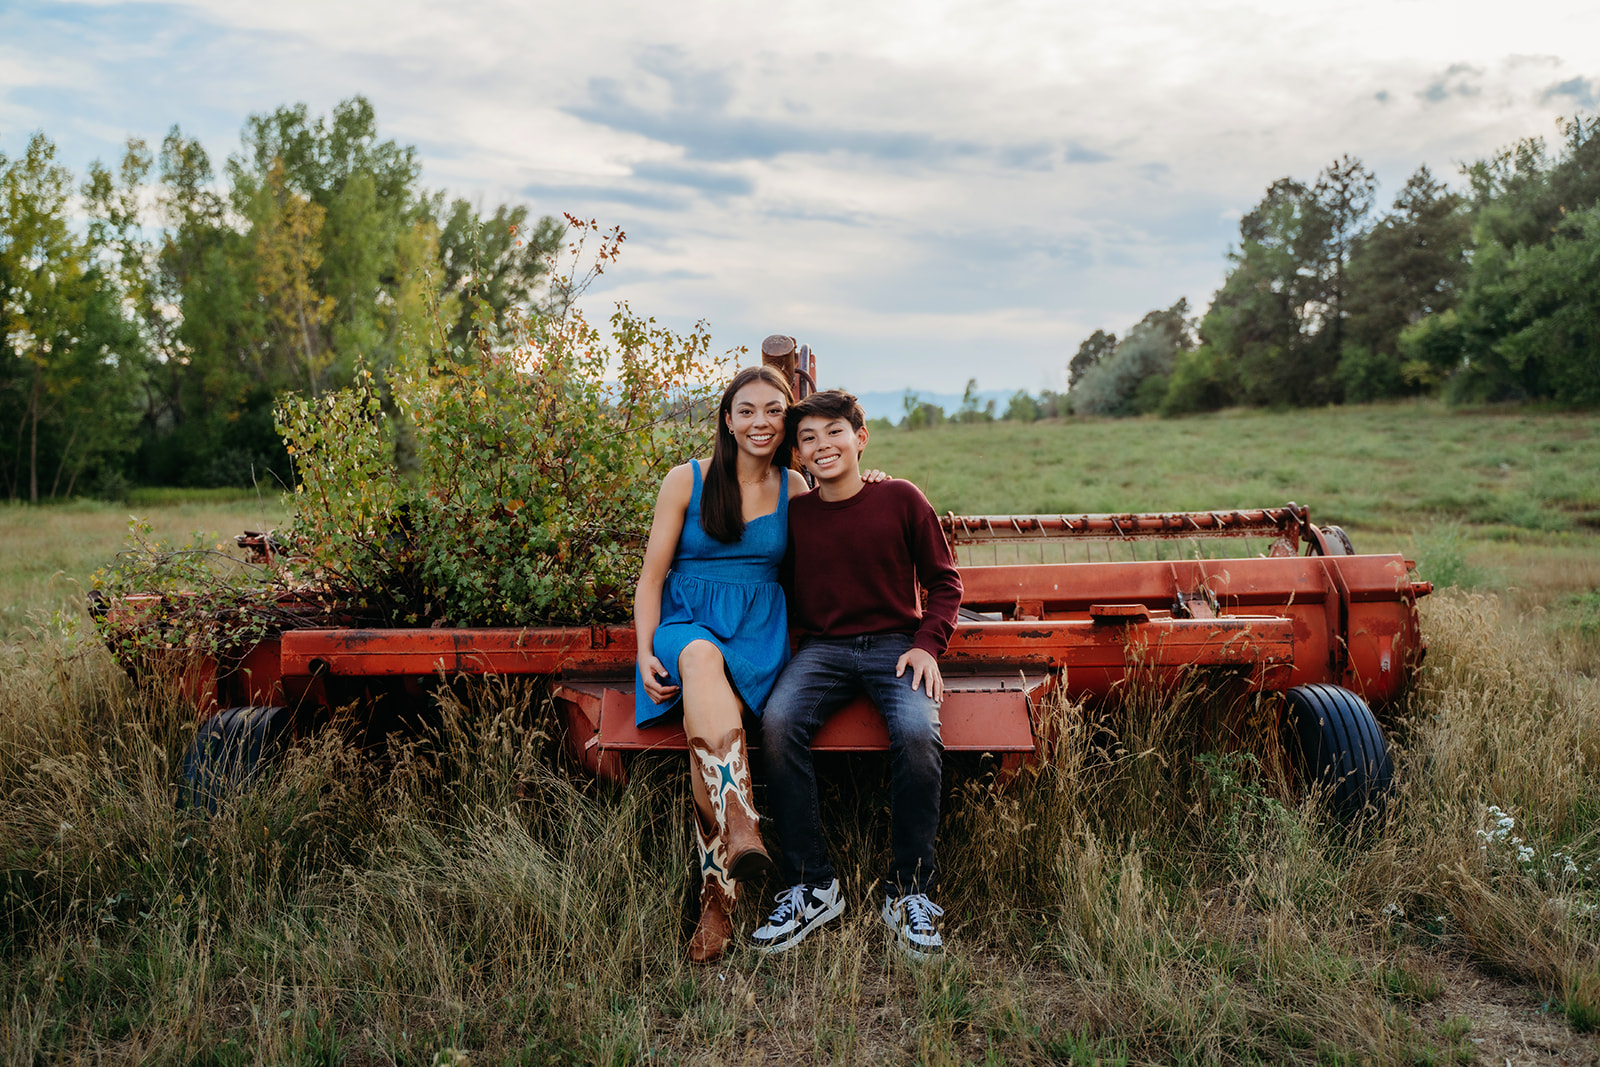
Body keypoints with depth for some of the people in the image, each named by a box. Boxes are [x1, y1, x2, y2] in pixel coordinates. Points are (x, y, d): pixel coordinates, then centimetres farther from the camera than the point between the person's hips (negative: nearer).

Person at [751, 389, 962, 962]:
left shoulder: (901, 499, 1)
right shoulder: (793, 513, 7)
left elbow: (944, 581, 8)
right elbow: (782, 592, 17)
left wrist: (927, 645, -7)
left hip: (896, 642, -2)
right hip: (822, 647, 2)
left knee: (917, 731, -32)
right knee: (778, 721, -29)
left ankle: (909, 891, -14)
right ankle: (811, 886, -17)